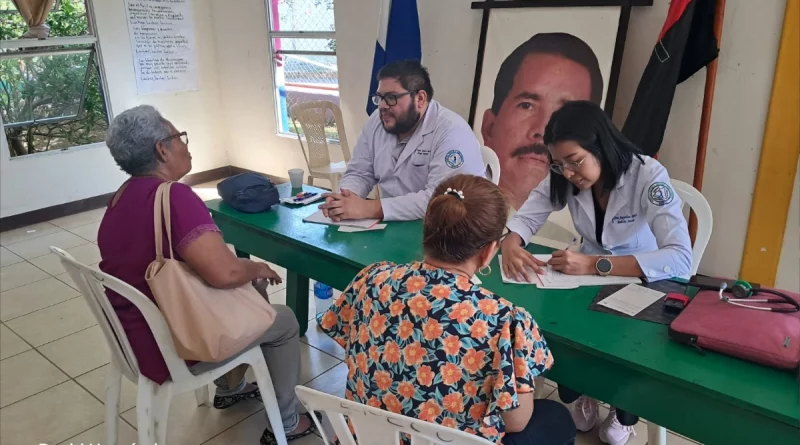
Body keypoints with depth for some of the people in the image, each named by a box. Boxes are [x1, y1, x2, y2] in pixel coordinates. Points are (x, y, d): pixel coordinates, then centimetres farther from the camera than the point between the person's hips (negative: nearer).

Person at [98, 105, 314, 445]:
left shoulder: (122, 197, 3)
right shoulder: (173, 196, -27)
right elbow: (224, 273, -35)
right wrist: (258, 268, -13)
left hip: (137, 336, 9)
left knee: (246, 293, 27)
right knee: (284, 321, 9)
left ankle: (229, 389, 41)